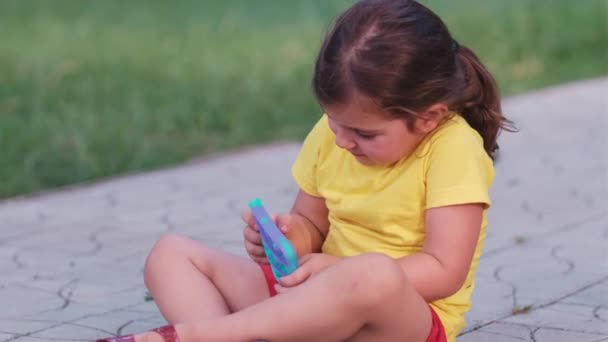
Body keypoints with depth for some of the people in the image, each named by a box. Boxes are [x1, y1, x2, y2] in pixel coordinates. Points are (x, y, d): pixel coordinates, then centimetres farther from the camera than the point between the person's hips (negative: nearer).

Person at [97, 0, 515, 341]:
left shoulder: (454, 150, -17)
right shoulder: (332, 134, 2)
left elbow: (444, 274, -22)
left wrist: (335, 269, -23)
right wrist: (289, 235, -9)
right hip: (325, 304, 7)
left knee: (375, 276, -43)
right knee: (172, 254, 1)